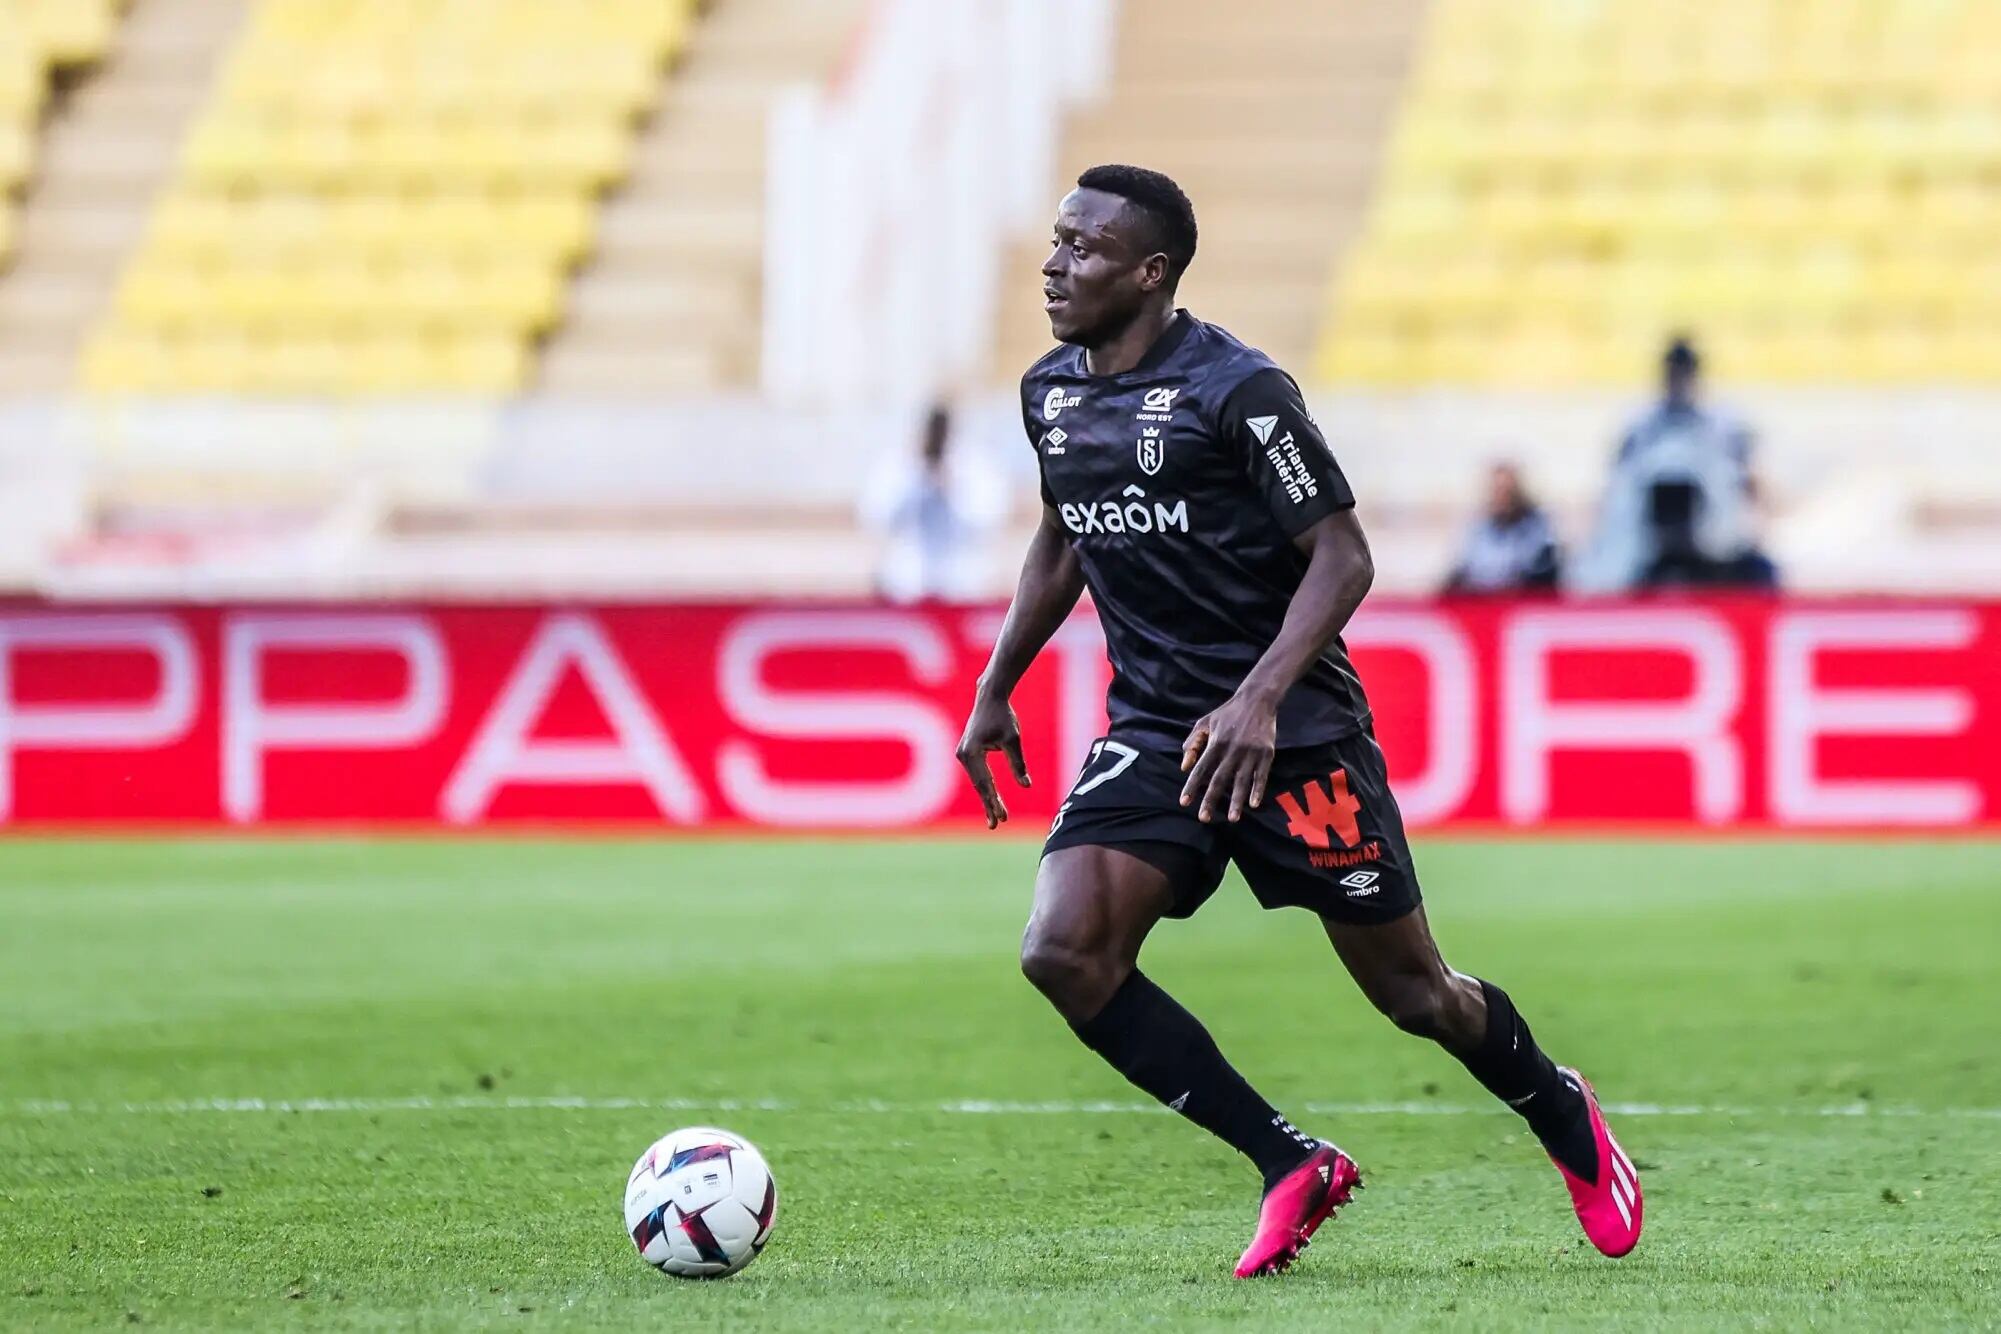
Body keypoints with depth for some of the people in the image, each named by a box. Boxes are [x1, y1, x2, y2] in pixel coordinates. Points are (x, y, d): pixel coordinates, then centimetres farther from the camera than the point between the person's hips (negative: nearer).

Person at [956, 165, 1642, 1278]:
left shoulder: (1237, 390, -16)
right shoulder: (1050, 393, 5)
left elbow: (1343, 556, -16)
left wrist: (1259, 700, -28)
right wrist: (995, 693, 18)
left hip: (1293, 732, -6)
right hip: (1152, 734, 6)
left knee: (1413, 992, 5)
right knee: (1064, 952, -18)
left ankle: (1565, 1117, 38)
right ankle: (1292, 1169, -7)